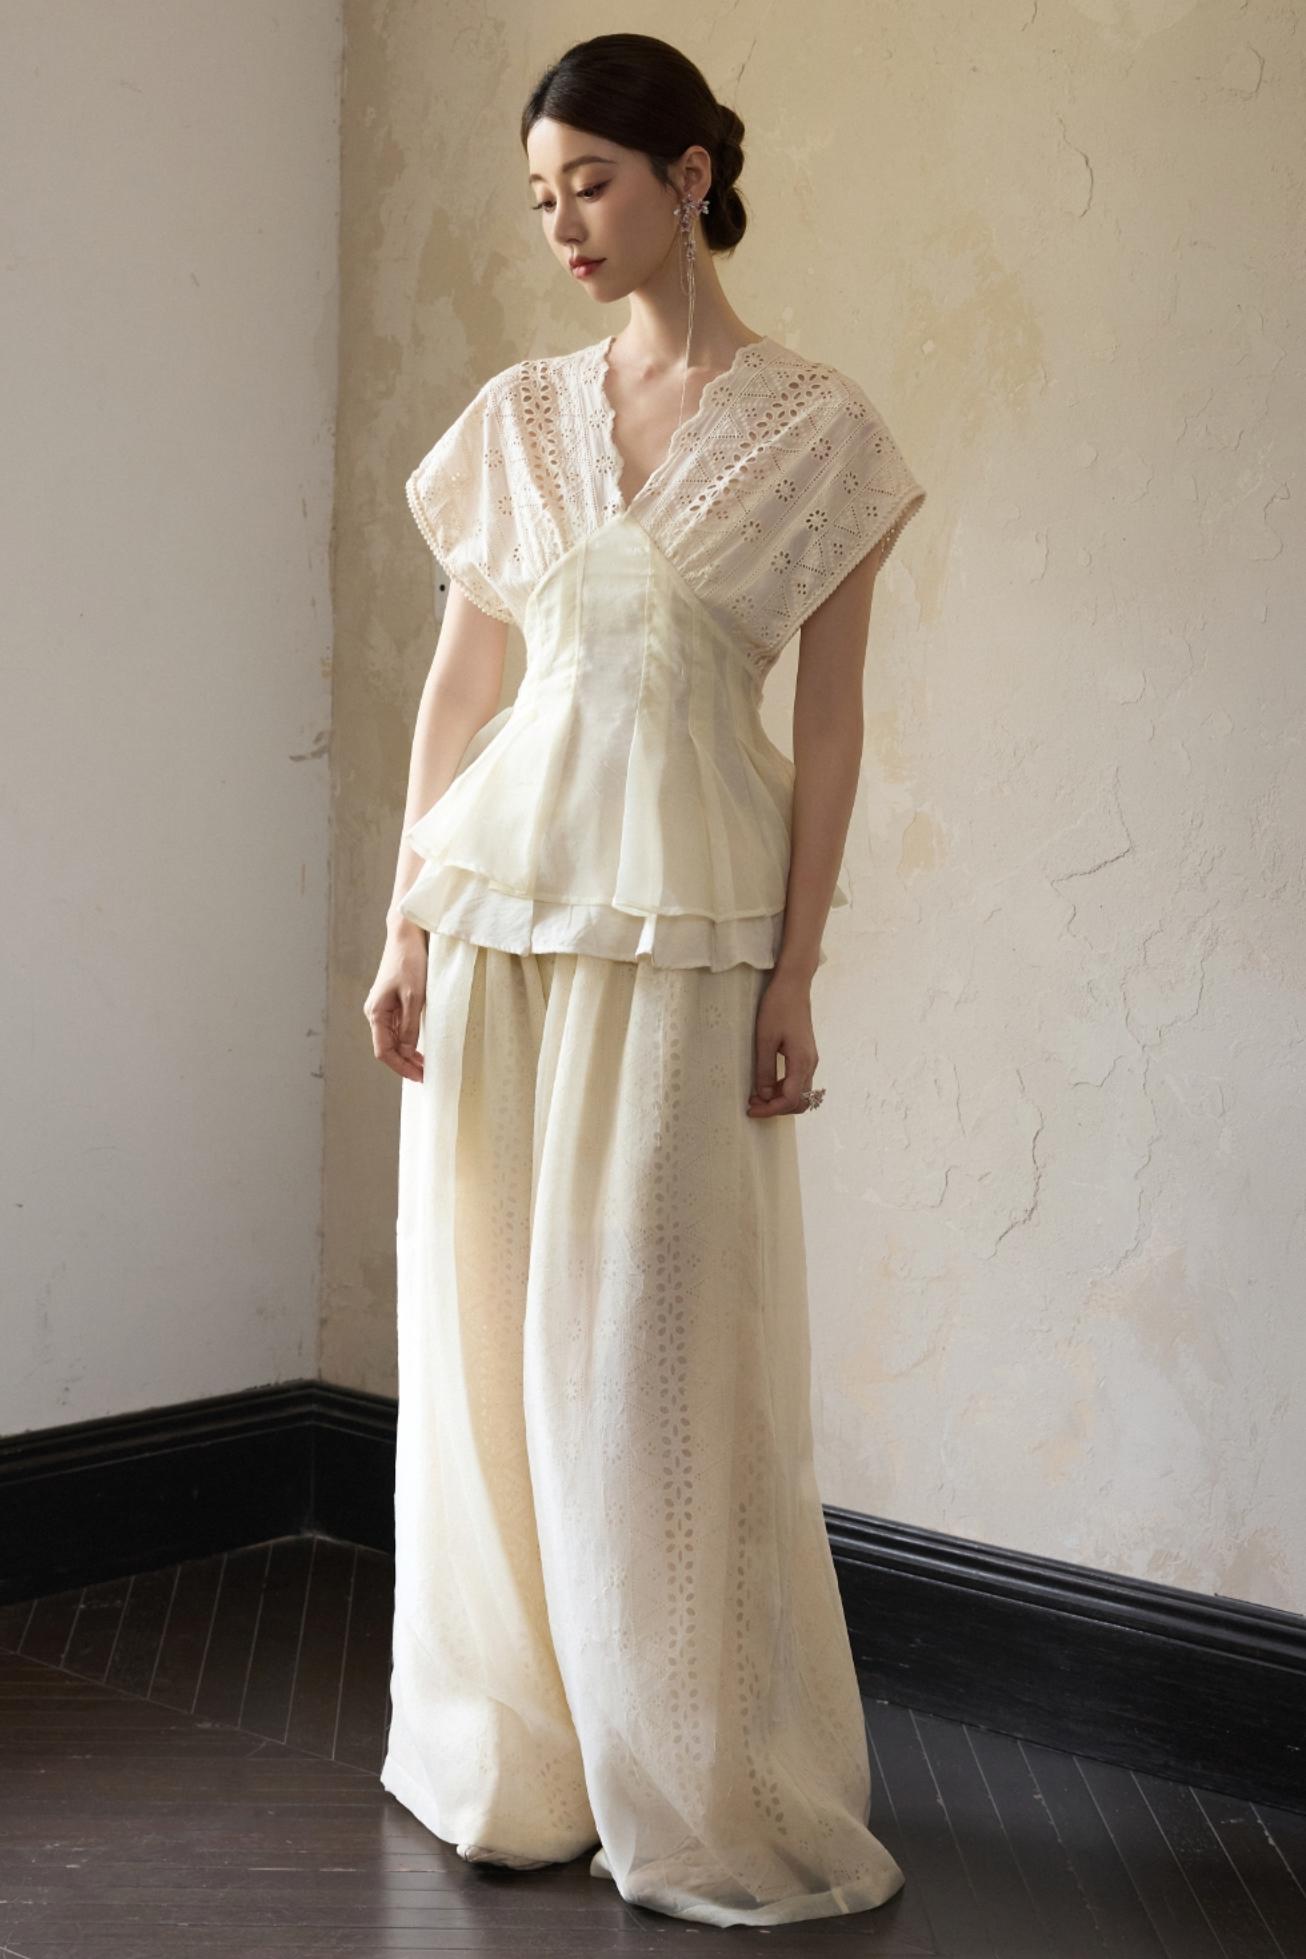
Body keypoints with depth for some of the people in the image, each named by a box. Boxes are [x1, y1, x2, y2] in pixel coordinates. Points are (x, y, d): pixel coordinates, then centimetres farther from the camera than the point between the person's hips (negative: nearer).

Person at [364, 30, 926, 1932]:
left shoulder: (816, 427, -1)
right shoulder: (517, 417, 10)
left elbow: (829, 722, -3)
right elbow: (455, 683, 10)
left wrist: (794, 977, -8)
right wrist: (406, 928, 4)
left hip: (687, 918, -4)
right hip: (501, 898, 4)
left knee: (657, 1348, -2)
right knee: (487, 1329, 7)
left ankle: (700, 1794, 13)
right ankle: (521, 1759, 24)